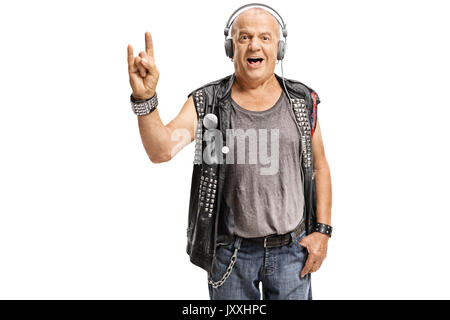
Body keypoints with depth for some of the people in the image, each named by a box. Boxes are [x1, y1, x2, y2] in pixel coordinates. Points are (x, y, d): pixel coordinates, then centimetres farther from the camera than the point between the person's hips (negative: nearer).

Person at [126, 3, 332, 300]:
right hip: (231, 251, -1)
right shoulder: (206, 103, -6)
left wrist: (322, 231, 0)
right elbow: (161, 150, -20)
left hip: (291, 247, 1)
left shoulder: (302, 101, -1)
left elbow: (320, 167, 6)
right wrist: (144, 98, -37)